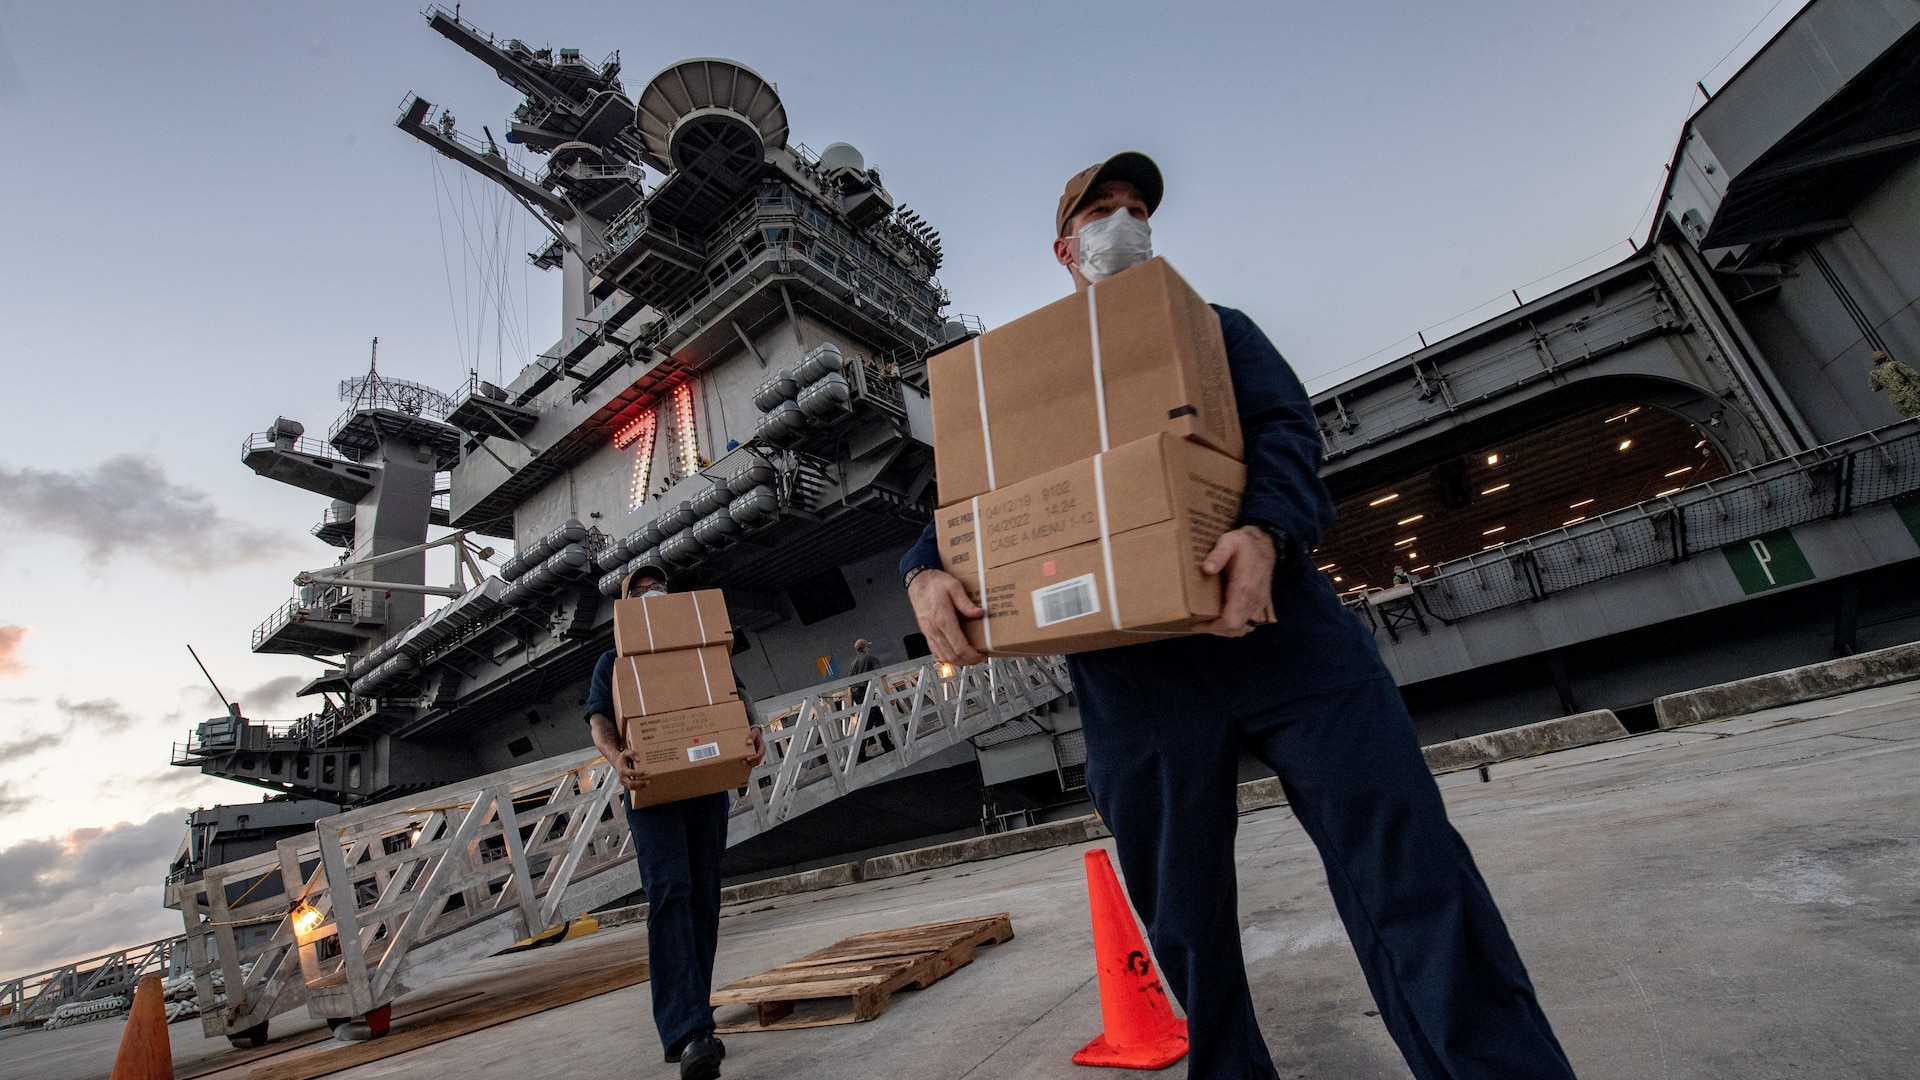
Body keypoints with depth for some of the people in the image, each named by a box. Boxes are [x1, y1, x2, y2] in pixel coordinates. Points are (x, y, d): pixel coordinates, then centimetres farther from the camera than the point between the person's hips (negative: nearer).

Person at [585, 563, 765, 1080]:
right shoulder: (613, 661, 18)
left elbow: (739, 695, 11)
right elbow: (599, 719, 3)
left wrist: (755, 728, -13)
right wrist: (617, 757, -21)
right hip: (652, 787, -3)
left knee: (703, 900, 3)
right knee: (670, 892, -17)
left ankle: (688, 1019, 15)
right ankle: (688, 1032, -22)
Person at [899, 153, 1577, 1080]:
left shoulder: (1215, 328, 21)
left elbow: (1285, 427, 3)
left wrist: (1265, 528, -21)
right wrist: (927, 571, -11)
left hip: (1275, 618, 0)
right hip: (1132, 670, 1)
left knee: (1405, 861, -6)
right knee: (1183, 919, 11)